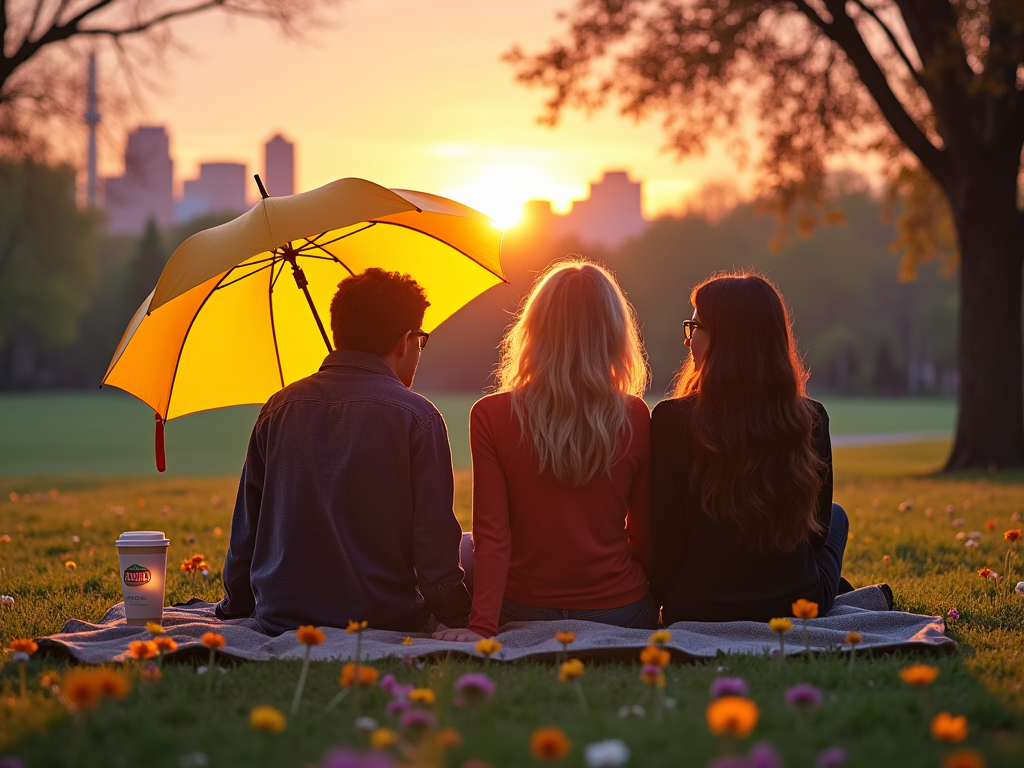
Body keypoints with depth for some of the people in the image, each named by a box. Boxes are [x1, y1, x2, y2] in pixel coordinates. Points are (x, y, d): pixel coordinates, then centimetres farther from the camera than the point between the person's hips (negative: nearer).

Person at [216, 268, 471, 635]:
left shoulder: (278, 409, 4)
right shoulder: (417, 416, -10)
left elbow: (245, 530, 10)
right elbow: (435, 546, -11)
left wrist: (234, 607, 23)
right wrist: (461, 622, 3)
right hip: (383, 621, -4)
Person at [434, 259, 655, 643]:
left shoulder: (490, 416, -12)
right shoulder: (635, 419, -10)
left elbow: (491, 536, -17)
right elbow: (645, 539, -2)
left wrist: (482, 626, -17)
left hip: (523, 613, -1)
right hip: (622, 615, 2)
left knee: (467, 548, 29)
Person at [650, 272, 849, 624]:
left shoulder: (672, 420, -19)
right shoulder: (811, 420, -12)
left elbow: (664, 541, -14)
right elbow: (816, 528, 1)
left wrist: (660, 597, 6)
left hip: (696, 612, 0)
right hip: (798, 609, 1)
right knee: (836, 515, 33)